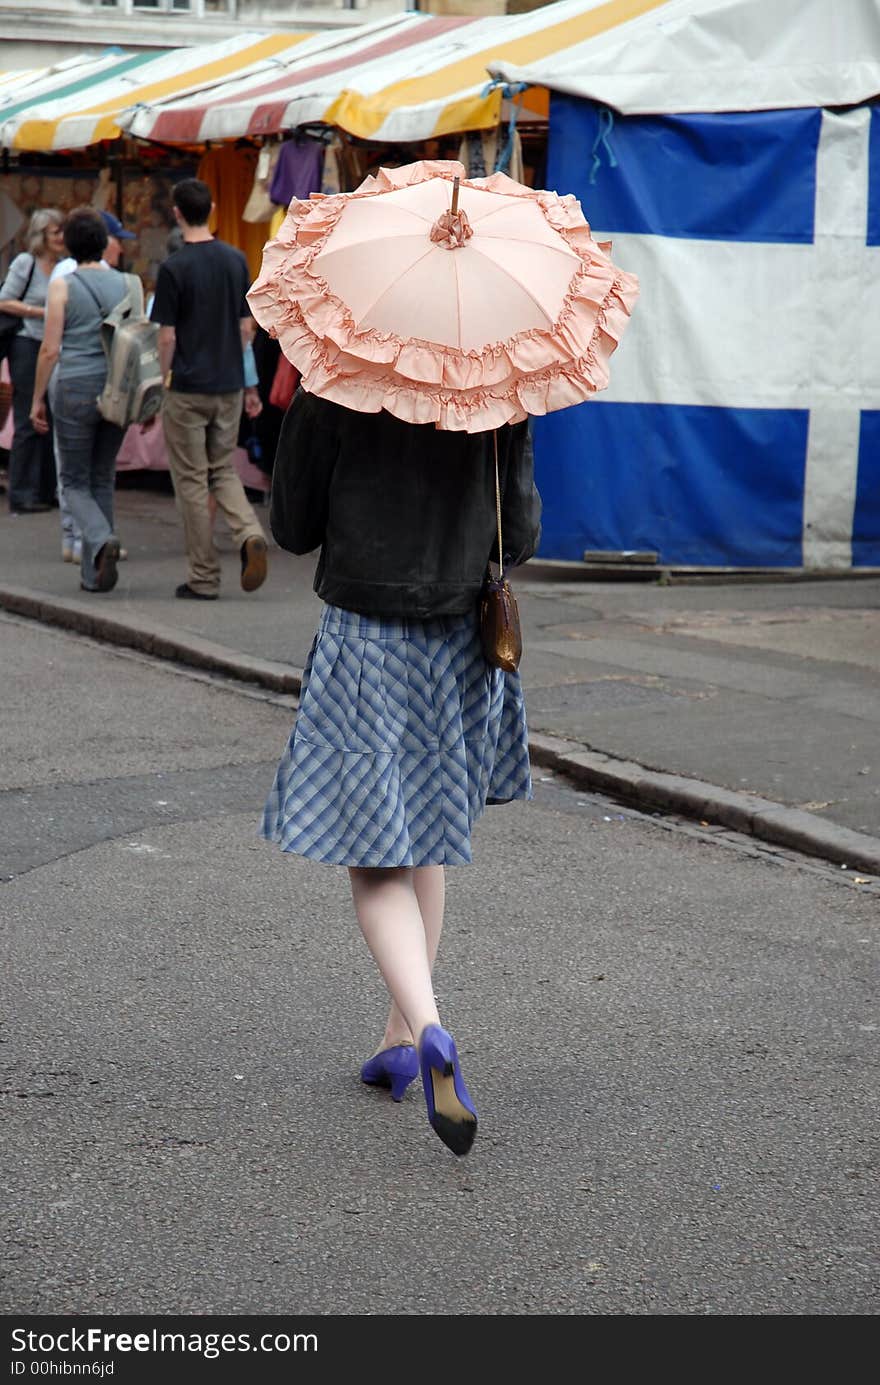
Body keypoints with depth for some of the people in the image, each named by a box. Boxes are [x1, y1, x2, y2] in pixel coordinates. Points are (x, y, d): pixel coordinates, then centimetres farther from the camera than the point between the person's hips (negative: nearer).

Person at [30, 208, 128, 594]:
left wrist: (37, 399, 0)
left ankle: (101, 539, -22)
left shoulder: (63, 286, -6)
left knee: (75, 482, 8)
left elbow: (50, 349, -9)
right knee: (103, 479, 14)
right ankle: (92, 572, 13)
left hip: (76, 389, -3)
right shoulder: (124, 284, 4)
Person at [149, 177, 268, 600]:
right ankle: (250, 535, -9)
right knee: (224, 471, 17)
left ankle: (203, 578, 6)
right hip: (229, 386, 5)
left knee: (192, 481, 3)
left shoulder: (173, 267, -12)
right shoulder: (236, 260, 4)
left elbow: (167, 337, -11)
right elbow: (246, 328, 9)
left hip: (187, 389, -5)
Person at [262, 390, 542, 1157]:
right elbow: (522, 537, 0)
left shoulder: (332, 394, -10)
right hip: (463, 646, 3)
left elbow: (294, 528, -4)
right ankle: (402, 1038, 27)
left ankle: (428, 1028, -20)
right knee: (426, 846, 19)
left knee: (376, 861, 2)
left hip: (364, 647, -3)